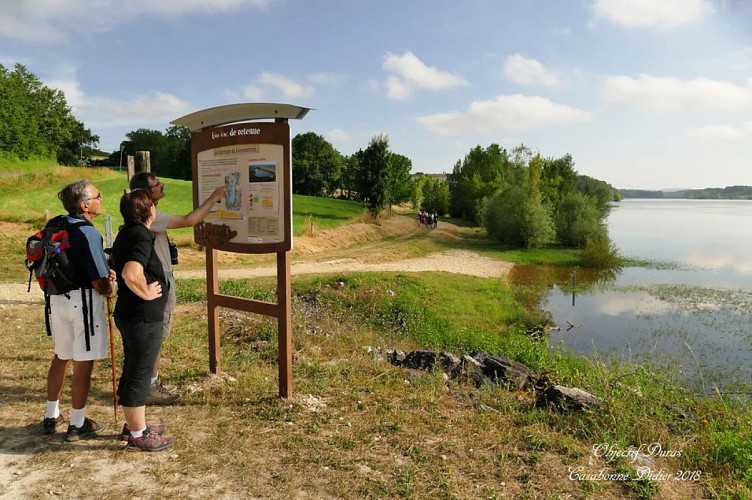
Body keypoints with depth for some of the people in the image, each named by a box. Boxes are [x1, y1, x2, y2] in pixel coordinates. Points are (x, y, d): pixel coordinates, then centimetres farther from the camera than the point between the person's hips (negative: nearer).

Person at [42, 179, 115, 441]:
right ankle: (77, 424, 18)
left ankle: (51, 416, 36)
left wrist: (104, 274, 8)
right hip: (82, 301, -8)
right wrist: (110, 289, 2)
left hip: (58, 298, 8)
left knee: (61, 357, 22)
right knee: (83, 363, 5)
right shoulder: (88, 233, -20)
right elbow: (99, 283, -21)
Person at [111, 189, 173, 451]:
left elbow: (121, 268, 22)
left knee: (133, 372, 20)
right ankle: (138, 435, 16)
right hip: (143, 318, -10)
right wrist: (145, 292, -21)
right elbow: (130, 273, -35)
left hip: (129, 315, 10)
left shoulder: (126, 234, 10)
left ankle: (134, 424, 35)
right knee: (139, 375, 2)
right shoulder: (141, 237, -20)